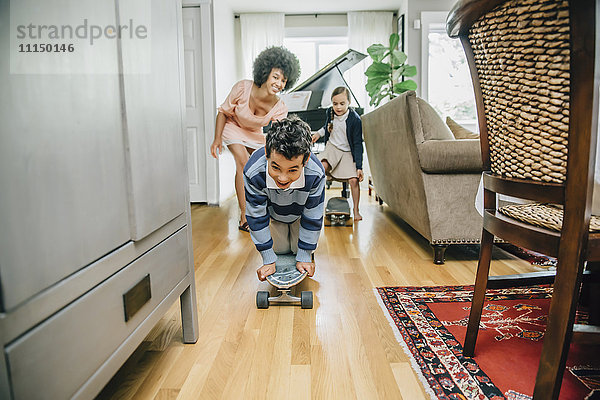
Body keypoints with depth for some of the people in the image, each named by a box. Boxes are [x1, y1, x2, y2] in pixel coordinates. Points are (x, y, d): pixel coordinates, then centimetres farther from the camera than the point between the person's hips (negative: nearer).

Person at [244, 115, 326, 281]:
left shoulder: (316, 174, -42)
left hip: (300, 214, 0)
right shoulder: (253, 172, -43)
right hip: (272, 213, 0)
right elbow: (257, 217, -28)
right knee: (279, 249, 6)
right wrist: (268, 260, -22)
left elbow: (312, 218, -25)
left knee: (300, 248, 4)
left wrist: (304, 257, -18)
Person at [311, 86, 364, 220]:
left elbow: (358, 144, -14)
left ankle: (356, 210, 1)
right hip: (332, 147, 3)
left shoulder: (355, 119, -17)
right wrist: (318, 133, 6)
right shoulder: (330, 112, -3)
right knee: (322, 166, -28)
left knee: (353, 180, -19)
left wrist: (359, 167, -18)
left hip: (348, 152, -3)